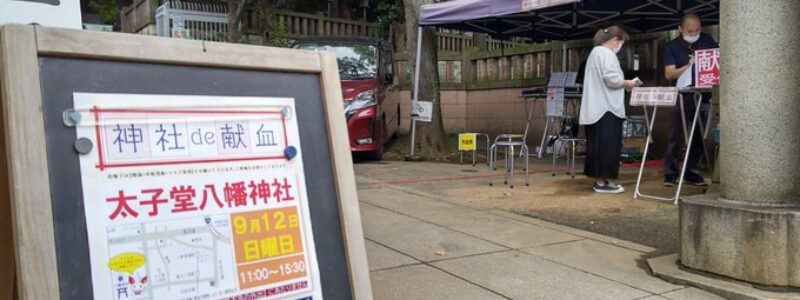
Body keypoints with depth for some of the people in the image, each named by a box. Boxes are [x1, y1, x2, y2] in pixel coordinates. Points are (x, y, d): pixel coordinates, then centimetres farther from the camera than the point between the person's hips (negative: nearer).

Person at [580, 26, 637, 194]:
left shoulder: (596, 52, 21)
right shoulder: (607, 53, -11)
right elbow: (611, 78, -22)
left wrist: (622, 83, 16)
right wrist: (626, 83, -5)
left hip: (595, 108, 10)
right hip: (606, 108, -10)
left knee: (599, 145, 11)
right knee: (607, 145, -7)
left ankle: (600, 179, 16)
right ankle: (601, 182, -4)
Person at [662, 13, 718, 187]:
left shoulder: (707, 41, 9)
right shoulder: (673, 47, 2)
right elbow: (669, 74, -5)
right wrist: (688, 66, -19)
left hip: (703, 98, 3)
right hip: (681, 98, -3)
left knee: (699, 138, 7)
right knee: (676, 138, -2)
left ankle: (692, 173, 17)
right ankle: (670, 174, 4)